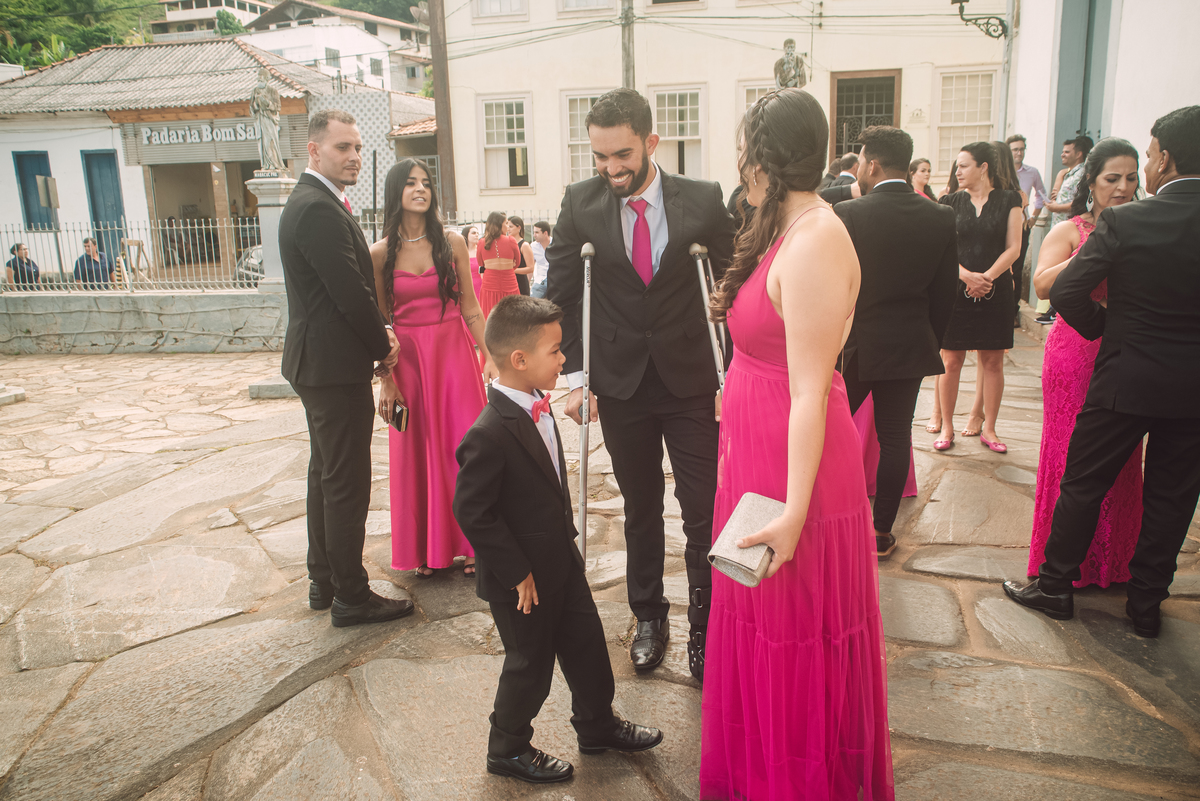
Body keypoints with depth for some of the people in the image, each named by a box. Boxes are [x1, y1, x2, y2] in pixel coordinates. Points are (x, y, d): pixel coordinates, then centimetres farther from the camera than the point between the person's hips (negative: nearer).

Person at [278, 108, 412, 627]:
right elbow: (352, 292, -21)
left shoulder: (311, 203, 15)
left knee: (326, 475, 18)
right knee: (347, 482, -2)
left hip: (317, 363, 11)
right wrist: (384, 347, -7)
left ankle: (324, 580, 31)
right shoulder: (320, 210, -19)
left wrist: (381, 332, 3)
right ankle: (351, 596, 10)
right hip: (335, 366, -11)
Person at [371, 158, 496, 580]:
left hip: (454, 354, 0)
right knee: (417, 453, 7)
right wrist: (385, 381, -2)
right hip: (408, 359, 0)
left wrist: (490, 358, 2)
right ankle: (427, 550, 21)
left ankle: (471, 545, 16)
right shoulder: (380, 253, -1)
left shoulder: (452, 243, 1)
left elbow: (470, 307, 5)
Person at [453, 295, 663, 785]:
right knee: (531, 663, 10)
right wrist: (517, 573, -19)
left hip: (561, 559, 8)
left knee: (586, 642, 20)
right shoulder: (489, 436, -29)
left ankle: (598, 726, 43)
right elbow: (472, 513, -25)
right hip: (520, 579, -8)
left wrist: (565, 539, 17)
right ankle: (507, 749, 35)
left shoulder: (537, 408, 0)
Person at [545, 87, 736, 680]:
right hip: (621, 383, 1)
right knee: (640, 509, 13)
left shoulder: (702, 200, -8)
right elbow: (560, 295, 2)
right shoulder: (581, 203, -5)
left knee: (704, 509, 2)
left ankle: (704, 624, 21)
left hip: (690, 380, -1)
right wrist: (575, 377, -3)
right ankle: (649, 618, 32)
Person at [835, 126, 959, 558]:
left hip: (854, 347, -3)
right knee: (895, 439, 10)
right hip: (909, 348, 3)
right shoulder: (940, 218, -1)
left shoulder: (847, 214, -13)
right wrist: (930, 341, 16)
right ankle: (882, 532, 19)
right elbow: (944, 294, 4)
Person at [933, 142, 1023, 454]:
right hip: (956, 289, 0)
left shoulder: (1008, 200, 6)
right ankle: (947, 427, 13)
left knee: (993, 361, 5)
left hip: (995, 290, 0)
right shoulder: (950, 202, 6)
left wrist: (987, 276, -14)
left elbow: (1013, 248, 0)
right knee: (951, 361, 0)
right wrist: (966, 275, -16)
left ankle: (988, 428, 16)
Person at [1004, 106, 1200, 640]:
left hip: (1126, 379, -3)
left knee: (1083, 485, 10)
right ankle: (1147, 604, 25)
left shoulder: (1124, 221, -14)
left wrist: (1105, 330, 2)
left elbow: (1065, 292, -15)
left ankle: (1055, 586, 20)